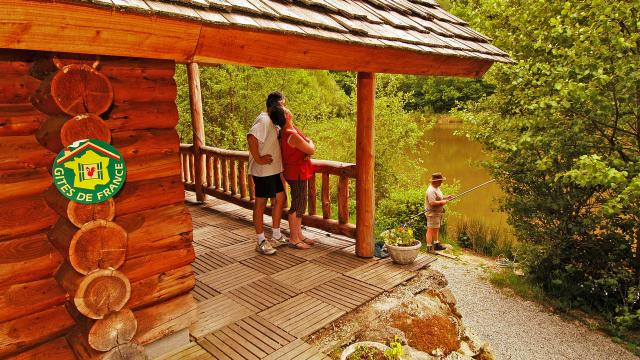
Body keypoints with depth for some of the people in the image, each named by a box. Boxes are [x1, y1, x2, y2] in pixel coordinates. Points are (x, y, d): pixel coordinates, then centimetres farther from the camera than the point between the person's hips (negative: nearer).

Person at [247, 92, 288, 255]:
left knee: (280, 198, 14)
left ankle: (276, 236, 26)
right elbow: (251, 137, -31)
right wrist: (258, 159, -25)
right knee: (261, 203, 0)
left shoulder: (273, 121, 15)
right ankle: (261, 242, 10)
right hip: (263, 170, -10)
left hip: (274, 169, 10)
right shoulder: (264, 120, -17)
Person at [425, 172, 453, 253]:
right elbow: (432, 203, -30)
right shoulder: (431, 190, -24)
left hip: (438, 213, 11)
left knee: (436, 229, 20)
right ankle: (429, 247, 1)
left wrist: (446, 197, 10)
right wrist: (442, 202, -19)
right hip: (432, 213, -11)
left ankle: (436, 244, 33)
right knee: (431, 230, -4)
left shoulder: (436, 188, 10)